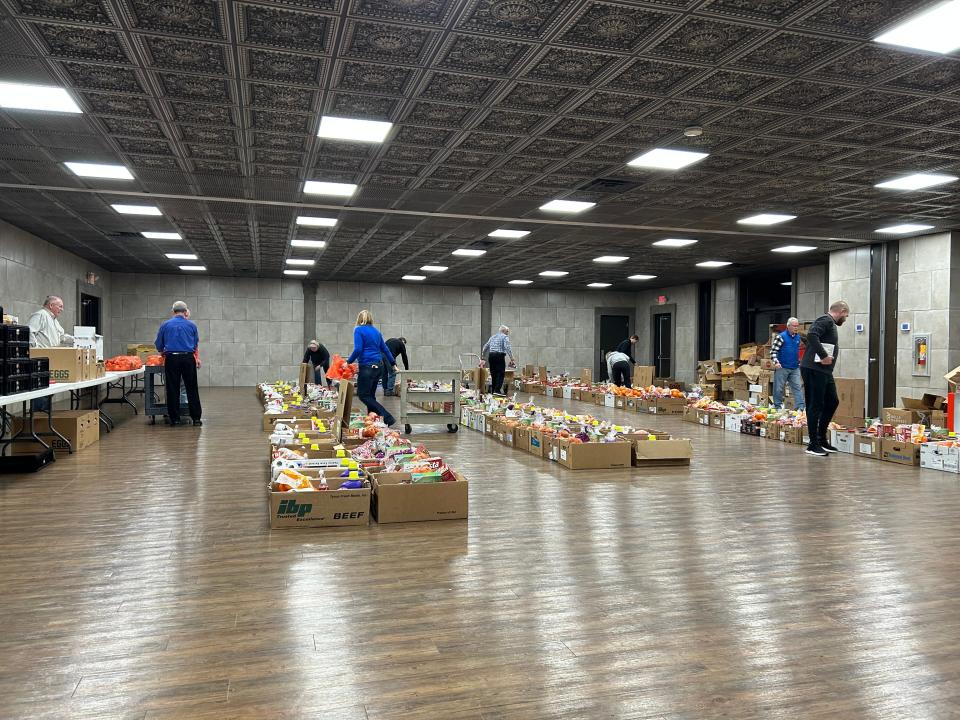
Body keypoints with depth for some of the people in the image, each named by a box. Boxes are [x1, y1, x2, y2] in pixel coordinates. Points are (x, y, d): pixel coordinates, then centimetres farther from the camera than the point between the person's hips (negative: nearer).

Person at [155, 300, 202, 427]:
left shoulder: (165, 325, 6)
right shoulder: (191, 325, 7)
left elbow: (159, 345, 12)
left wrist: (164, 353, 32)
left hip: (171, 359, 0)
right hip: (188, 358, 0)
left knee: (172, 390, 6)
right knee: (192, 389, 5)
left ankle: (175, 418, 8)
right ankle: (196, 418, 4)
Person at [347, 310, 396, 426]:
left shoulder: (359, 330, -4)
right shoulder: (376, 331, 15)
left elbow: (358, 349, -14)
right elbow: (385, 349, 20)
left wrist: (348, 361, -4)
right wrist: (393, 363, 28)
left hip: (367, 366, -7)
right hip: (378, 366, 7)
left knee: (363, 395, -4)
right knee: (370, 395, 13)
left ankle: (387, 417, -14)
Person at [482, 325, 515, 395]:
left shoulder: (493, 336, 21)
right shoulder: (505, 337, 1)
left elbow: (486, 346, 21)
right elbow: (507, 347, -13)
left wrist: (482, 355, 29)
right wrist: (512, 358, -15)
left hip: (491, 356, 7)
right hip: (499, 355, -7)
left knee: (493, 373, 12)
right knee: (500, 373, -8)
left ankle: (493, 390, 13)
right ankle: (497, 390, -19)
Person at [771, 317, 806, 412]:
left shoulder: (798, 337, 11)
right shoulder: (781, 336, -9)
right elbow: (773, 351, -12)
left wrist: (799, 362, 23)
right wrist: (776, 362, -23)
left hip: (795, 368, 6)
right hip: (782, 368, -6)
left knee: (797, 388, 1)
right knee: (779, 389, 1)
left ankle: (801, 407, 0)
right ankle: (778, 407, 12)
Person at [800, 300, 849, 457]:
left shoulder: (830, 323, 21)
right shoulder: (825, 320, -10)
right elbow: (812, 335, -28)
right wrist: (824, 356, -26)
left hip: (824, 371, 11)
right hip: (814, 369, -11)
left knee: (832, 402, 15)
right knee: (816, 406, -5)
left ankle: (822, 438, 23)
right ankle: (813, 445, 2)